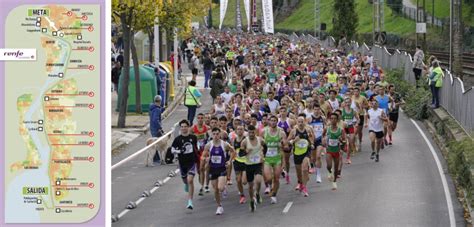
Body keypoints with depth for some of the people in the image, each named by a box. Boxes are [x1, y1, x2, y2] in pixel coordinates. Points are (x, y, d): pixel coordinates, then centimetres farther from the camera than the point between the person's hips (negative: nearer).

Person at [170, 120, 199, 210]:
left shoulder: (193, 137, 0)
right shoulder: (178, 139, -5)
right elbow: (172, 150, -3)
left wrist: (197, 160, 20)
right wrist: (179, 151, -23)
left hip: (192, 162, -1)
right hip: (182, 163, 1)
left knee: (190, 180, -16)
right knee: (185, 180, 18)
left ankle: (190, 202, -14)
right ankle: (186, 184, 60)